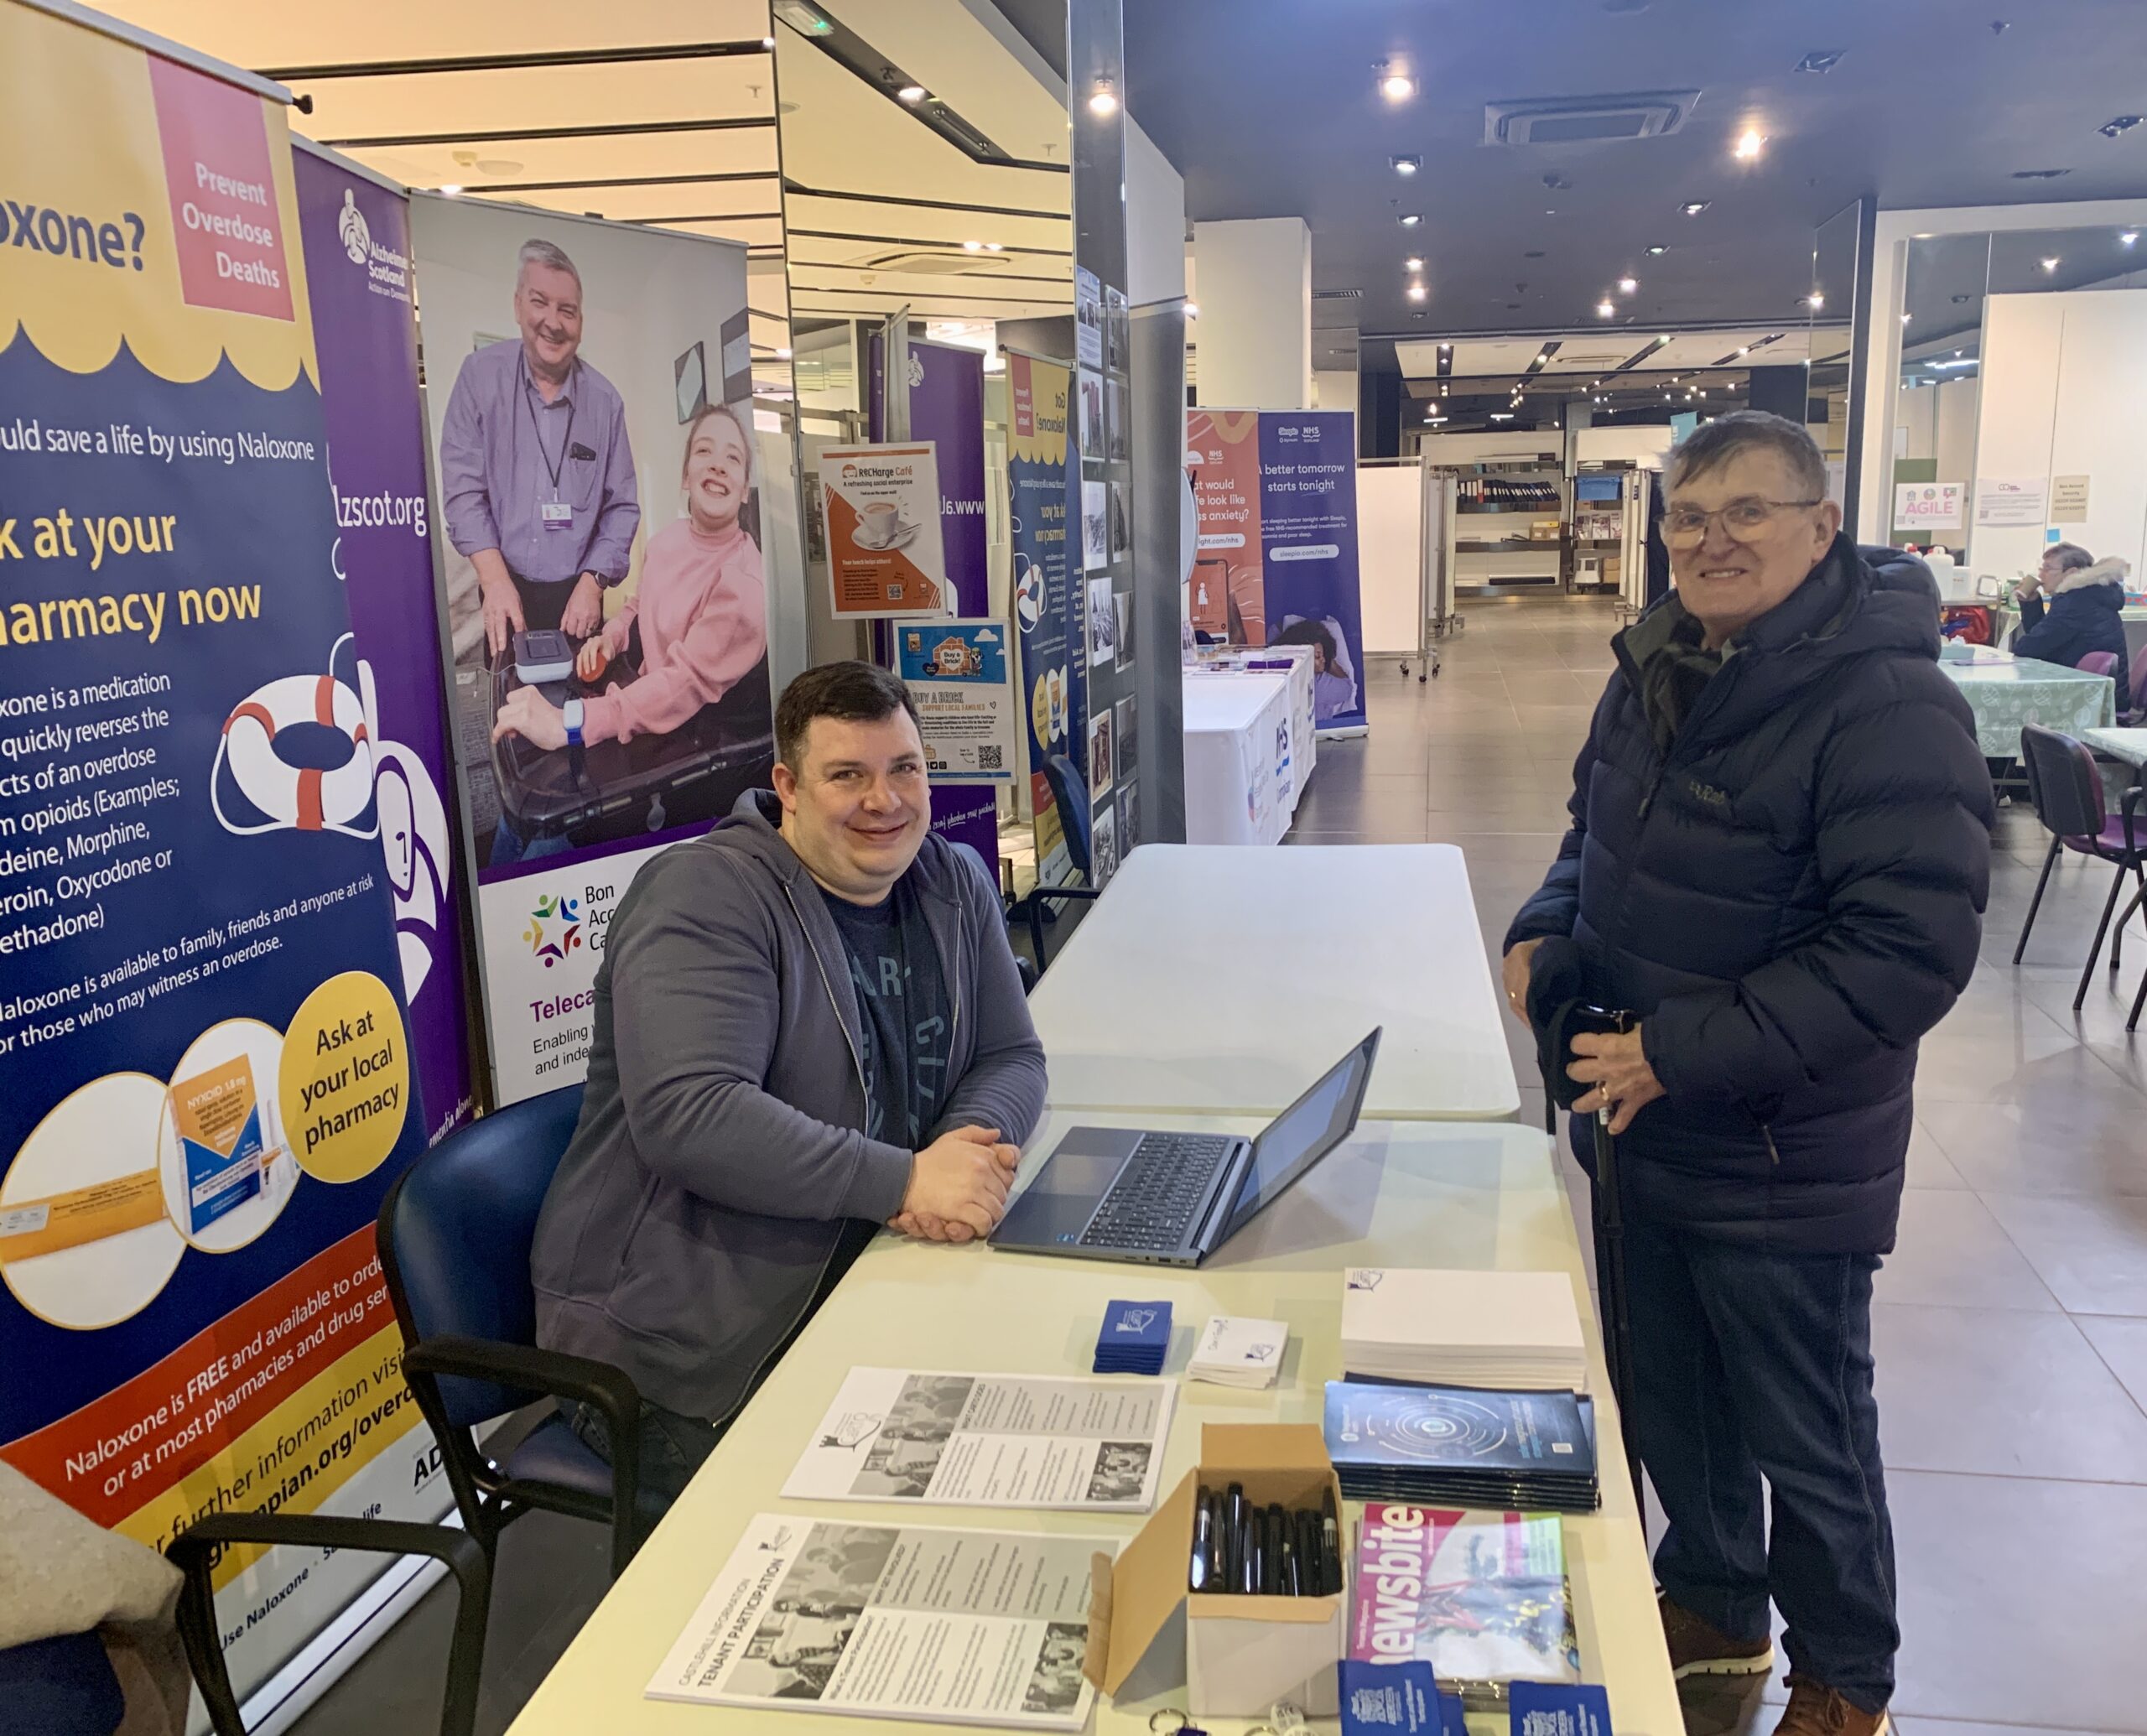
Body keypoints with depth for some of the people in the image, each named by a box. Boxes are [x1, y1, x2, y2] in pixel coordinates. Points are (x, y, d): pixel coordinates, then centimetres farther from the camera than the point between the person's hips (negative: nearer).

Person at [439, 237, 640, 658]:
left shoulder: (605, 399, 2)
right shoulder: (481, 375, -2)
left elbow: (622, 507, 4)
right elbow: (463, 490, -6)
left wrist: (592, 583, -9)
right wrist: (496, 581, -18)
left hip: (576, 597, 1)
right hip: (507, 595, -1)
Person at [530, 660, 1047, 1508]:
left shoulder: (956, 885, 8)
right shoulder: (704, 895, -15)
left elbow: (1011, 1056, 10)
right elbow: (688, 1115, -27)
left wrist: (970, 1143, -15)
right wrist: (906, 1181, -29)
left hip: (850, 1297, 6)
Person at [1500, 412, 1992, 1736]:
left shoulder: (1887, 708, -21)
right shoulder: (1658, 673, 3)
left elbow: (1910, 950, -25)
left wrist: (1687, 1053, -25)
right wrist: (1550, 933, -2)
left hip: (1786, 1164, -7)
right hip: (1644, 1130, 7)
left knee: (1807, 1439, 13)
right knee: (1668, 1396, 23)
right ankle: (1713, 1604, 49)